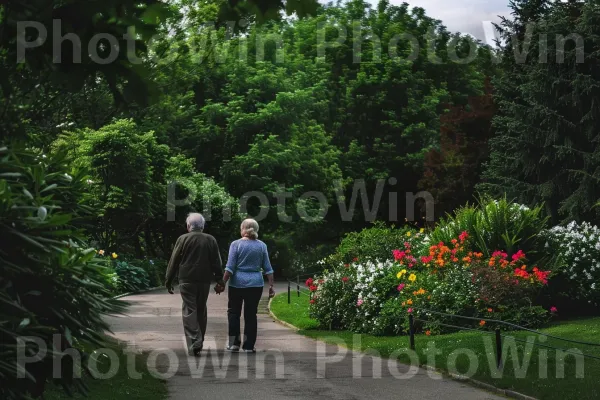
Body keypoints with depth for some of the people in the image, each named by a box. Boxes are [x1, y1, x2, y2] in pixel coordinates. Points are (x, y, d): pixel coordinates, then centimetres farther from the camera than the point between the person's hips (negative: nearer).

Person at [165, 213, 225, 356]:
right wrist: (219, 281, 10)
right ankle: (199, 342, 24)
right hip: (205, 281, 3)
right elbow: (217, 262, 5)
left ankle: (194, 343, -17)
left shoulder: (183, 239, -5)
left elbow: (174, 261, -3)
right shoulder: (211, 240, 4)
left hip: (187, 281, -3)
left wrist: (168, 280, 4)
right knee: (201, 311, 15)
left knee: (189, 311, -4)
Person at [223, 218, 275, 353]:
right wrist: (271, 286, 8)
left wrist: (223, 283, -3)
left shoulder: (236, 244, -5)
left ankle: (234, 343, 7)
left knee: (234, 312, 10)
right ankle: (248, 346, 5)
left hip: (237, 283, -2)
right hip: (256, 284, 2)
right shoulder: (262, 246, 4)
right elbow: (268, 268, 4)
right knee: (251, 314, 6)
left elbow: (230, 267, -8)